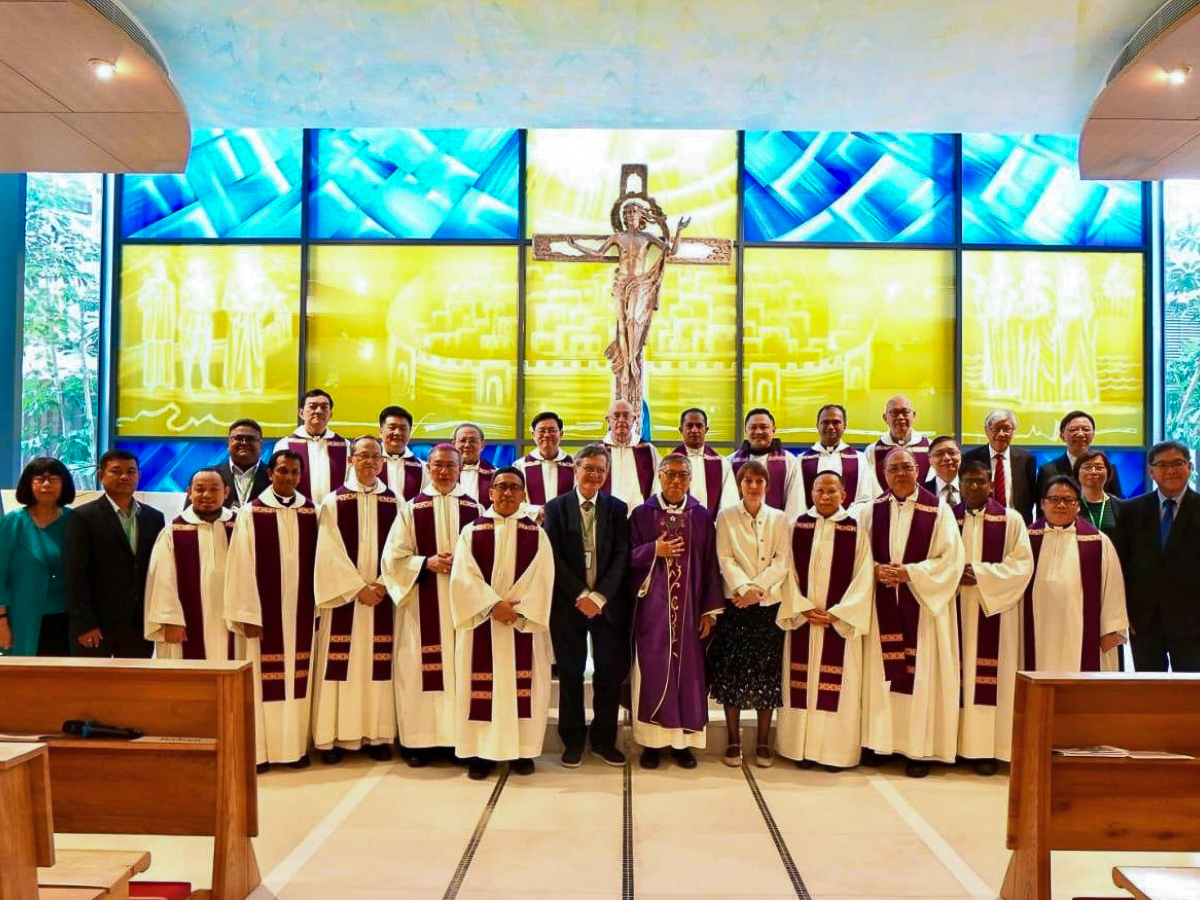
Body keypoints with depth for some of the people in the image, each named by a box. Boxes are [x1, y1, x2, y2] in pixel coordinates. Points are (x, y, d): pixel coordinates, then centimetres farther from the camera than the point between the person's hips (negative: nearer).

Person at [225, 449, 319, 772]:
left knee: (297, 678, 8)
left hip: (300, 610, 3)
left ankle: (295, 746, 16)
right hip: (263, 609, -3)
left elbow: (317, 561, 6)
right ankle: (259, 750, 10)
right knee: (261, 679, 2)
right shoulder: (251, 513, -4)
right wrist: (248, 614, -11)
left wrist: (318, 606, 3)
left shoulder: (312, 512, 4)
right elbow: (241, 566, -6)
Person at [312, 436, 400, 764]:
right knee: (339, 663, -2)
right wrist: (359, 588, -13)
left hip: (382, 596, 2)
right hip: (344, 595, -2)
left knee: (378, 663, 4)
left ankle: (377, 735, 10)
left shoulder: (394, 502, 7)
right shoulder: (333, 501, 1)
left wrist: (384, 584, -11)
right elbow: (330, 552, -6)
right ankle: (331, 737, 4)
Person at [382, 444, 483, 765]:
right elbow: (394, 557, 0)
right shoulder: (411, 509, 3)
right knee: (422, 669, 0)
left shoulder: (475, 509, 6)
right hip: (423, 602, -1)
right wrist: (426, 563, -14)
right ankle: (420, 740, 8)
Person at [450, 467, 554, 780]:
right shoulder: (471, 531, 5)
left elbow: (541, 579, -4)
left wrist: (517, 609, -16)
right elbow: (463, 577, -6)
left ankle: (522, 749, 11)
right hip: (481, 622, 0)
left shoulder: (537, 534, 5)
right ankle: (480, 751, 8)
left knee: (522, 686, 2)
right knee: (482, 686, 2)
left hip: (524, 623, 0)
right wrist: (494, 605, -16)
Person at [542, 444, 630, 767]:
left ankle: (604, 739, 18)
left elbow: (621, 556, -2)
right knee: (570, 674, 6)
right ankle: (573, 740, 18)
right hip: (568, 604, -1)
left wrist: (599, 596, -13)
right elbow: (554, 557, -5)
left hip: (608, 603, 1)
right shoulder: (556, 507, 2)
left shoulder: (617, 508, 5)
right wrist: (579, 595, -13)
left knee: (610, 672, 4)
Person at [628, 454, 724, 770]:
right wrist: (654, 550, -17)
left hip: (689, 606, 1)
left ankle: (683, 741, 13)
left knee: (687, 669, 4)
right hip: (653, 605, -1)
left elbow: (710, 565, 4)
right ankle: (652, 740, 10)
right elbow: (627, 559, 1)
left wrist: (710, 609, -1)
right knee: (653, 670, 0)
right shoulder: (642, 514, 2)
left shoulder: (701, 516, 5)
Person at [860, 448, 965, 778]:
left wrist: (909, 572, -15)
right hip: (883, 605, 3)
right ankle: (880, 741, 14)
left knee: (921, 673, -1)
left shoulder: (938, 510, -1)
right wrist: (876, 569, -13)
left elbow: (950, 558, -6)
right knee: (881, 671, 5)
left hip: (922, 604, -2)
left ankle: (919, 748, 6)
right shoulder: (871, 511, 7)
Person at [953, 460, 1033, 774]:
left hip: (993, 609, -2)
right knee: (957, 674, 2)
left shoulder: (1010, 519, 3)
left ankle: (985, 748, 1)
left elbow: (1022, 564, -4)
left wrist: (980, 573, -14)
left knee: (989, 678, -3)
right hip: (956, 607, 2)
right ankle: (954, 741, 7)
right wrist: (955, 574, -13)